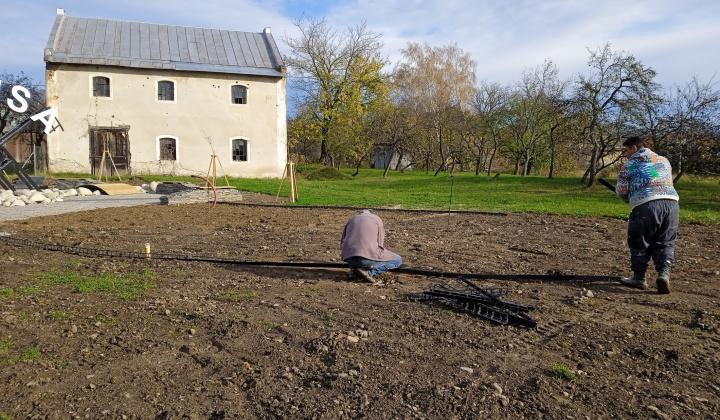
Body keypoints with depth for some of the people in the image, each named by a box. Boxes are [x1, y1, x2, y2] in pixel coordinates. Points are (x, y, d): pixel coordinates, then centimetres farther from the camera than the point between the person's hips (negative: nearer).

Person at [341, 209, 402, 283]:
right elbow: (380, 244, 17)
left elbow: (342, 242, 31)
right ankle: (367, 271, -5)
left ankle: (354, 269, 9)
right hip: (367, 257, -5)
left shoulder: (351, 219, 28)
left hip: (348, 258, 6)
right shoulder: (377, 219, 18)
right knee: (398, 260, 14)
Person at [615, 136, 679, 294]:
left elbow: (621, 191, 5)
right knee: (665, 243, 13)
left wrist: (630, 199, 27)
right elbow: (668, 182, 26)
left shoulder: (629, 165, 5)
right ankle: (664, 273, -6)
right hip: (671, 203, 4)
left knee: (639, 243, 10)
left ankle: (639, 278, 16)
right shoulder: (664, 160, 20)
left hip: (645, 206, -4)